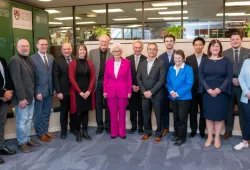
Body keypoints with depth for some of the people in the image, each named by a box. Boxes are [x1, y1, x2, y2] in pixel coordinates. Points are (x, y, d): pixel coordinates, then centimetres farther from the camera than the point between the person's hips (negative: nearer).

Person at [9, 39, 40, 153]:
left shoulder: (28, 59, 11)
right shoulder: (15, 60, -14)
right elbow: (17, 81, -19)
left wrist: (34, 94, 8)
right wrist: (22, 98, -21)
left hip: (31, 96, 8)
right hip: (22, 97, -8)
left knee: (29, 119, 17)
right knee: (22, 121, 4)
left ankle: (27, 139, 30)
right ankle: (22, 143, 19)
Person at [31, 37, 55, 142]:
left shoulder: (51, 57, 8)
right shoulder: (33, 58, -9)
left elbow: (53, 74, 8)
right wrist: (36, 92, -15)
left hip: (49, 90, 5)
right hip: (39, 91, -5)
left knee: (47, 113, 16)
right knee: (38, 114, 9)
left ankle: (45, 131, 30)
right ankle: (40, 133, 23)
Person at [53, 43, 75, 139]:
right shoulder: (57, 61, -3)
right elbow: (55, 77, -7)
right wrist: (58, 91, -13)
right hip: (64, 91, -2)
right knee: (64, 111, 10)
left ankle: (73, 127, 30)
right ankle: (63, 130, 25)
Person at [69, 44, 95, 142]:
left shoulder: (89, 63, 7)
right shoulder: (73, 63, -3)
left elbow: (93, 78, 3)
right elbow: (71, 78, -9)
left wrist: (89, 91, -8)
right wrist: (80, 91, -13)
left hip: (87, 92, 3)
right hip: (77, 92, -3)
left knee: (85, 111, 10)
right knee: (78, 112, 1)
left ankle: (85, 132, 20)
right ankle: (77, 132, 14)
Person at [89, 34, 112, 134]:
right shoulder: (92, 52, 5)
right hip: (97, 82, 1)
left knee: (108, 105, 8)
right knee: (98, 105, 9)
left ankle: (108, 125, 20)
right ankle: (100, 125, 21)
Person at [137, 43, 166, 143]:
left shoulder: (161, 64, -6)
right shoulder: (142, 64, 9)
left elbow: (162, 80, -12)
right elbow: (139, 78, 7)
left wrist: (151, 91, -15)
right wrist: (144, 91, -6)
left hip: (156, 94, -4)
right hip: (144, 94, 4)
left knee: (158, 115, 6)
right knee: (146, 115, 11)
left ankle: (158, 134, 21)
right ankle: (147, 132, 28)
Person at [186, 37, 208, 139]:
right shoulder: (189, 59, 2)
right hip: (192, 89, 1)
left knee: (204, 111, 10)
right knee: (192, 111, 10)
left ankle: (202, 131, 24)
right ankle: (193, 130, 24)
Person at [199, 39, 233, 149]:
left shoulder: (226, 61, 3)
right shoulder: (204, 61, 6)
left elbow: (229, 76, -5)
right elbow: (200, 76, -2)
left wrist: (220, 89, -16)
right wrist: (208, 89, -15)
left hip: (221, 92, -1)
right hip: (207, 92, 1)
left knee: (219, 115, 5)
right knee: (208, 115, 6)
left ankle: (217, 137, 19)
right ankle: (209, 137, 20)